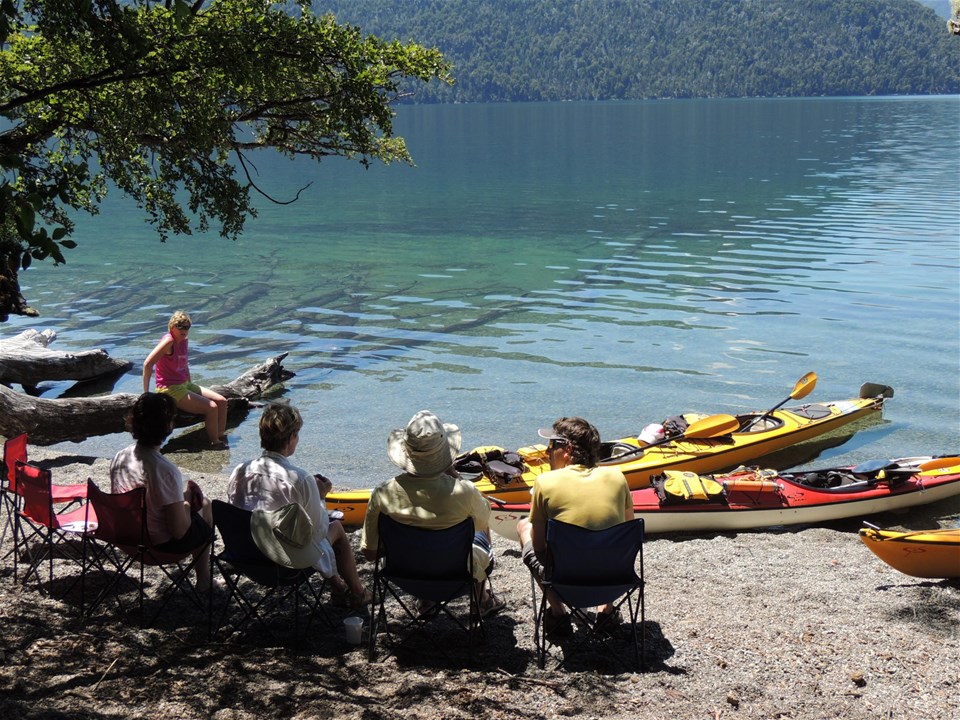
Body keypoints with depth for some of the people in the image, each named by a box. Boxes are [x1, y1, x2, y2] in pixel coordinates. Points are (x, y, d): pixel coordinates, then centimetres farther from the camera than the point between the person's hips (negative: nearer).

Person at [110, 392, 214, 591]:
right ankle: (203, 579, 36)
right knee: (205, 504, 22)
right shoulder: (165, 470, -32)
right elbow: (179, 531, -25)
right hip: (163, 544, -6)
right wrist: (187, 500, -7)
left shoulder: (119, 457, -10)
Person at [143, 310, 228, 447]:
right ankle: (214, 443, -2)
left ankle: (221, 438, 6)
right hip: (170, 390, -9)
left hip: (185, 385, 9)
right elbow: (148, 364, -25)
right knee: (211, 407, -17)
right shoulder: (169, 341, -19)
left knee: (222, 401, 1)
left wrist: (190, 384, 13)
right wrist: (146, 394, -23)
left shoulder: (183, 341, 7)